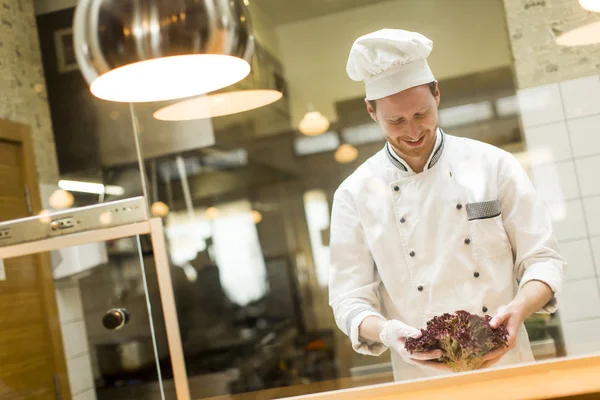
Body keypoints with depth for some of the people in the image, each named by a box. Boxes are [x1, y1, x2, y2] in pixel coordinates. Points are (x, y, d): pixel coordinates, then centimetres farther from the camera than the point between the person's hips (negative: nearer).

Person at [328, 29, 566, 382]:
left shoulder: (493, 164, -2)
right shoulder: (354, 194, -2)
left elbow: (543, 259, 0)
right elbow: (349, 297, -2)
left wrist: (518, 309, -20)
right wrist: (386, 331, -22)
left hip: (508, 366, 0)